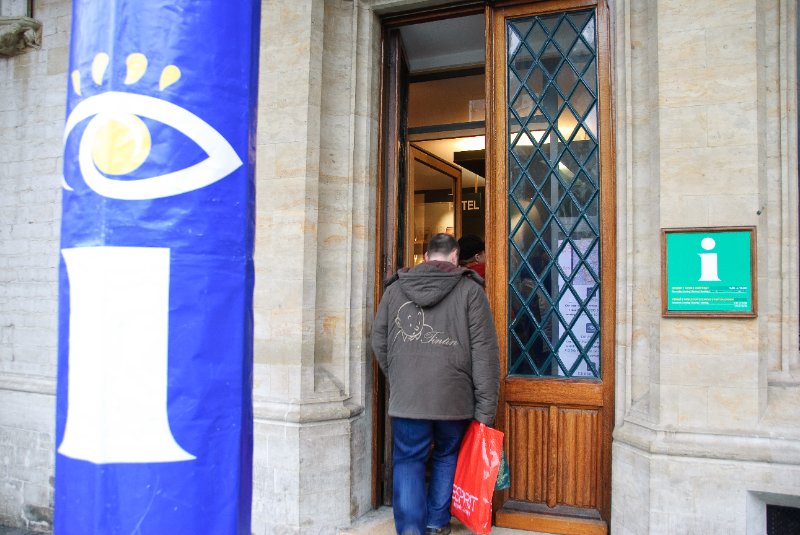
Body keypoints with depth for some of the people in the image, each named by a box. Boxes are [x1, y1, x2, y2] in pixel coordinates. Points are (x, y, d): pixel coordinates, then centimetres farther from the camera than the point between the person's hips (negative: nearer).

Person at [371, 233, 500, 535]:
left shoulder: (395, 289, 7)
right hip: (454, 397, 0)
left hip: (406, 397, 1)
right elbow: (484, 352, -6)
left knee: (408, 462, 12)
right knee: (447, 458, 20)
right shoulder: (470, 290, -2)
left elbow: (379, 343, 12)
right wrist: (485, 408, -3)